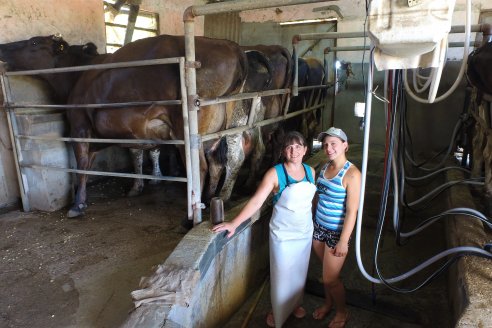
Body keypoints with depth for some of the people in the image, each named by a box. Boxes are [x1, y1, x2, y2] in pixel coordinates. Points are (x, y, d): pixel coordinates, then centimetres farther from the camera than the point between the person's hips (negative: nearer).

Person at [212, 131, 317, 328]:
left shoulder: (310, 171, -3)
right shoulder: (275, 173, -18)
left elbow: (312, 199, 8)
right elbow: (256, 201, -23)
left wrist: (314, 224, 13)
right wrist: (234, 223, -29)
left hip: (305, 231, 5)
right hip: (283, 234, -4)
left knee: (299, 271, 20)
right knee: (281, 273, 11)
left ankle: (295, 304, 46)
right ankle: (278, 312, 35)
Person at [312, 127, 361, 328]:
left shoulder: (351, 174, -21)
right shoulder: (325, 167, 2)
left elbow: (352, 211, -20)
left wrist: (343, 241, -19)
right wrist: (311, 221, 14)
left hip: (337, 232, -6)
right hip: (319, 228, 6)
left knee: (330, 278, 7)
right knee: (327, 272, 22)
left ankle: (342, 312, 33)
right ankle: (328, 303, 45)